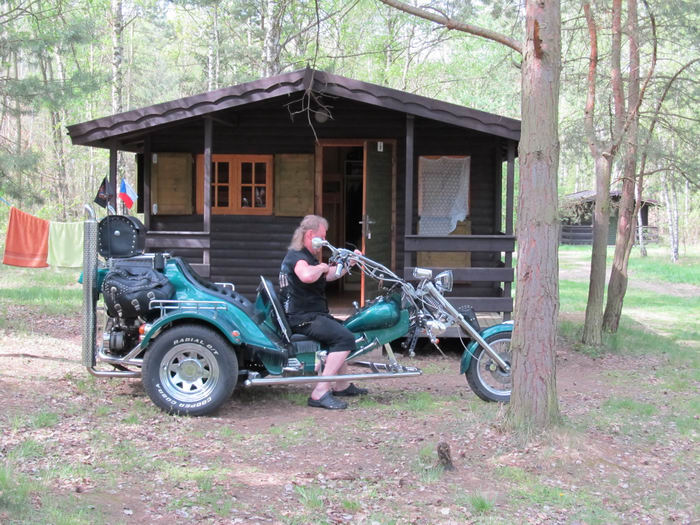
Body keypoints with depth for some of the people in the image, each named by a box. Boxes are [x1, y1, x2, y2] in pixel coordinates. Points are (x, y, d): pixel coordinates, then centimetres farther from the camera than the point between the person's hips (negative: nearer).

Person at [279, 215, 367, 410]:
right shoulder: (297, 257, -16)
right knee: (345, 338, -25)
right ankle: (320, 393, -29)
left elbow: (328, 275, 31)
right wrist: (321, 267, -21)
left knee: (343, 330, 30)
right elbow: (306, 276, -41)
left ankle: (342, 386, 36)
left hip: (312, 315, 12)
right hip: (303, 318, -12)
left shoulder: (307, 256, 19)